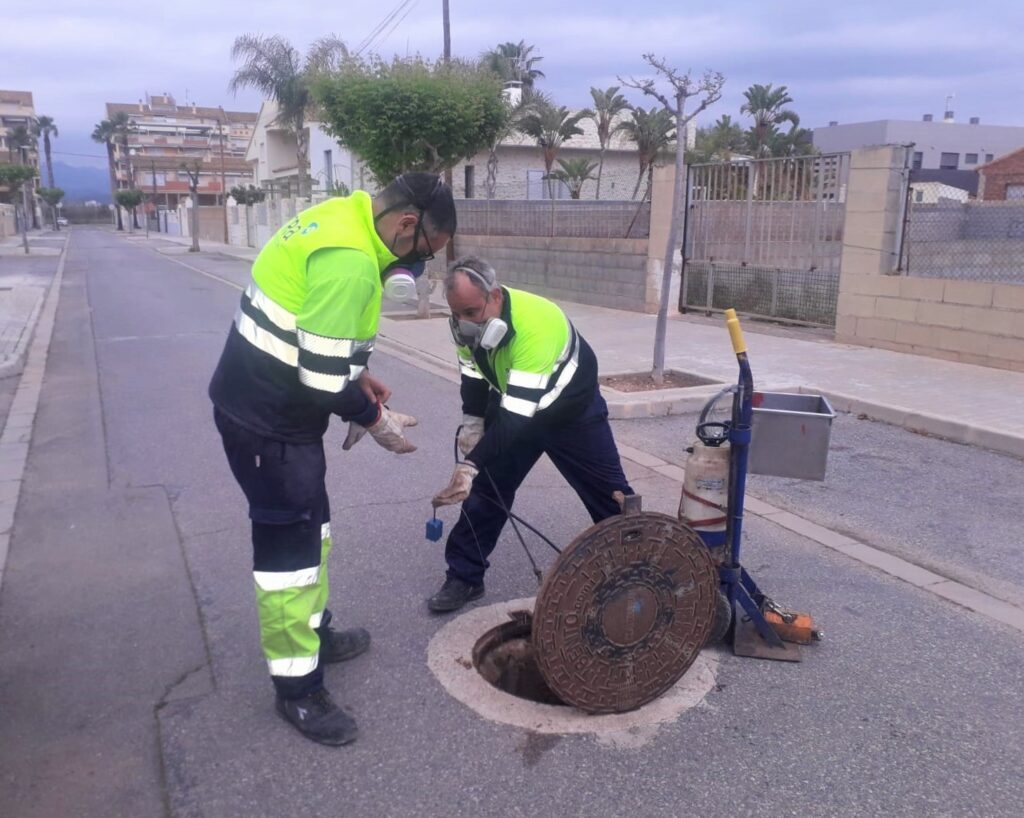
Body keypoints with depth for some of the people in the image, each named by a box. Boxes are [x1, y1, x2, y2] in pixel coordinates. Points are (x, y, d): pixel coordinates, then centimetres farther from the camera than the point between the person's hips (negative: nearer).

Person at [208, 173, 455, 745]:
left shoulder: (341, 219, 5)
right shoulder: (351, 261, -27)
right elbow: (323, 380, -27)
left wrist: (357, 376, 9)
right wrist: (376, 421, -10)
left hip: (266, 403, 10)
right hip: (267, 423, -10)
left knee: (311, 524, 21)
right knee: (288, 545, 1)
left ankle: (314, 632, 40)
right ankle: (298, 688, 16)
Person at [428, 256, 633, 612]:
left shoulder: (535, 326, -41)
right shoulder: (467, 320, -19)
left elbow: (516, 416, -44)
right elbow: (473, 374, 2)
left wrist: (471, 464, -48)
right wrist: (472, 425, -2)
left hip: (572, 407, -5)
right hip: (512, 404, 5)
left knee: (610, 494, 5)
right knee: (486, 486, 0)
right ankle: (463, 577, 10)